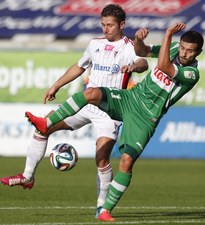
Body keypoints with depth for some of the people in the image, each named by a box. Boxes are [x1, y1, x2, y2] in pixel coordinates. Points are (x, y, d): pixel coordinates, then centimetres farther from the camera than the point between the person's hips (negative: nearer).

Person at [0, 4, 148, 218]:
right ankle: (27, 177, 11)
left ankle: (102, 206, -1)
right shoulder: (96, 44, 13)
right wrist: (56, 86, 27)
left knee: (102, 159, -16)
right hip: (85, 102, 6)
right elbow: (79, 67, 28)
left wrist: (133, 66, -52)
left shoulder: (129, 48, -7)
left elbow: (143, 63, -29)